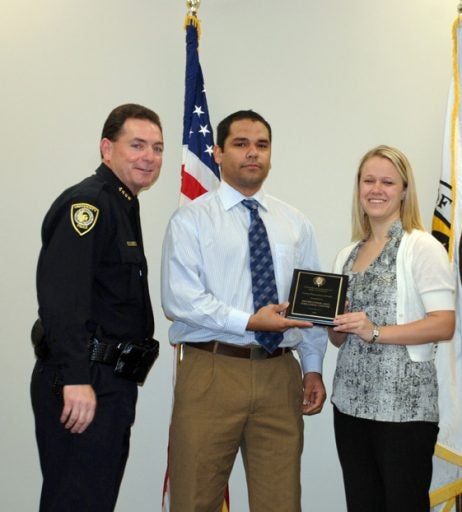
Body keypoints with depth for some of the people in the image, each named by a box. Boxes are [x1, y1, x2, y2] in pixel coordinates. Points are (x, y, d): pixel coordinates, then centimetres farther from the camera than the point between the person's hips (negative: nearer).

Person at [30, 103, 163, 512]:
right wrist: (75, 378, -32)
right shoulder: (87, 203, -13)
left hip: (112, 384, 10)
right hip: (82, 389, -10)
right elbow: (60, 292, -26)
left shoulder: (123, 206, 18)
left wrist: (121, 387, 20)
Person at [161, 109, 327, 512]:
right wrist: (250, 322, -18)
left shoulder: (296, 223, 14)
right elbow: (180, 300, -12)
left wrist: (313, 368, 9)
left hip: (280, 374, 4)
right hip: (212, 372, -3)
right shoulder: (191, 220, -1)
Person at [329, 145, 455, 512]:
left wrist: (376, 332, -22)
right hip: (351, 399, 6)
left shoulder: (423, 247, -7)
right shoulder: (347, 255, 12)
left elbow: (444, 325, -14)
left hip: (404, 403, -6)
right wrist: (330, 321, -7)